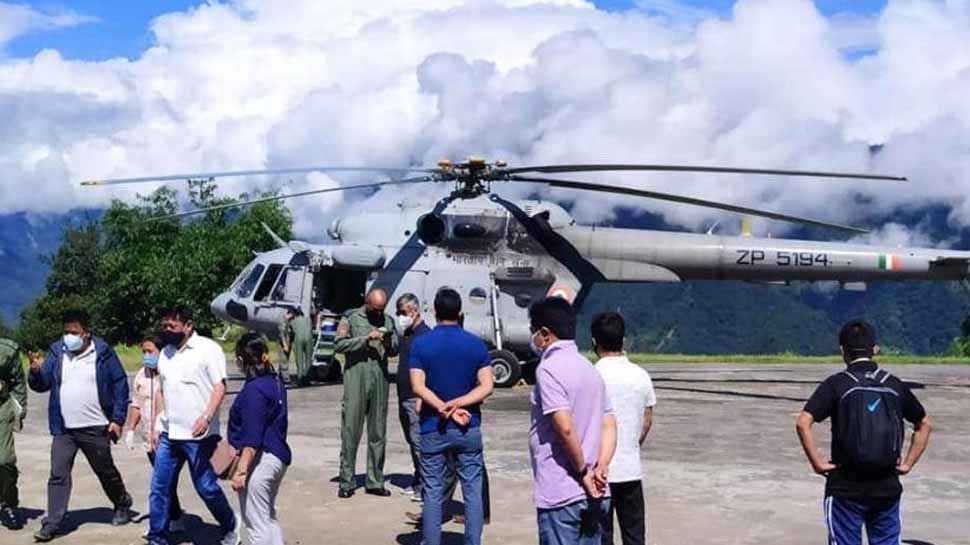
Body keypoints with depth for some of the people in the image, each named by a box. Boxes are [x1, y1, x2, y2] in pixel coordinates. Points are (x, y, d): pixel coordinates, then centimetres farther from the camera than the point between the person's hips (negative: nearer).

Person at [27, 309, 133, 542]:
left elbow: (120, 385, -2)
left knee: (106, 472, 13)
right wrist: (35, 372, -18)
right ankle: (53, 523, -2)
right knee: (58, 475, -5)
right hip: (64, 429, 2)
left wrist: (118, 419, -7)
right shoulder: (56, 352, 4)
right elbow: (41, 385, 5)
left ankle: (122, 505, 35)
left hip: (96, 428, -2)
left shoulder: (103, 353, -4)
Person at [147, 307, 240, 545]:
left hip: (198, 434, -6)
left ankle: (230, 526, 25)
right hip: (169, 434, 6)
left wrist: (206, 417, -25)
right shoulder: (166, 353, 14)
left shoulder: (208, 349, -7)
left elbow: (220, 386, -12)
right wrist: (158, 427, 16)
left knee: (206, 486, 2)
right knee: (159, 488, 4)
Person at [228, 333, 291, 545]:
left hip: (260, 461, -10)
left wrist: (241, 470, -20)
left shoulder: (254, 390, -19)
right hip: (279, 456, 10)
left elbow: (252, 439, -22)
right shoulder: (275, 382, 9)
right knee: (269, 517, 21)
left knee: (256, 522, 0)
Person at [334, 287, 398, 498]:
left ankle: (375, 482, 15)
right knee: (351, 431, -2)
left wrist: (389, 344, -3)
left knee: (378, 432, 8)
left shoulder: (388, 321, 14)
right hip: (356, 379, -4)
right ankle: (346, 482, 4)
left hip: (380, 379, 4)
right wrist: (365, 339, -16)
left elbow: (395, 350, 20)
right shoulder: (351, 318, 2)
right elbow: (338, 344, -8)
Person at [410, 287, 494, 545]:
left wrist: (444, 409, -14)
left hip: (433, 428, 0)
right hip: (469, 428, 0)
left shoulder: (421, 344, -4)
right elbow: (486, 386, -8)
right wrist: (457, 405, -13)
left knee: (432, 492, 7)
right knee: (472, 491, 6)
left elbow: (418, 387, -12)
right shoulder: (476, 344, -1)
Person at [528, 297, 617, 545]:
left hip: (561, 496, -8)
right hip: (594, 495, 8)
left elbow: (565, 428, -22)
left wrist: (582, 471, -12)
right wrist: (601, 467, -1)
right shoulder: (589, 368, 14)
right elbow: (609, 425, 10)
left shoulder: (549, 369, -13)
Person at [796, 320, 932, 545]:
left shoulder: (836, 384, -7)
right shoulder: (895, 385, 5)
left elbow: (802, 423, -18)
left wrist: (817, 462, -9)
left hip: (846, 487, -3)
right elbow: (924, 423, 15)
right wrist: (908, 463, 15)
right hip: (888, 487, 3)